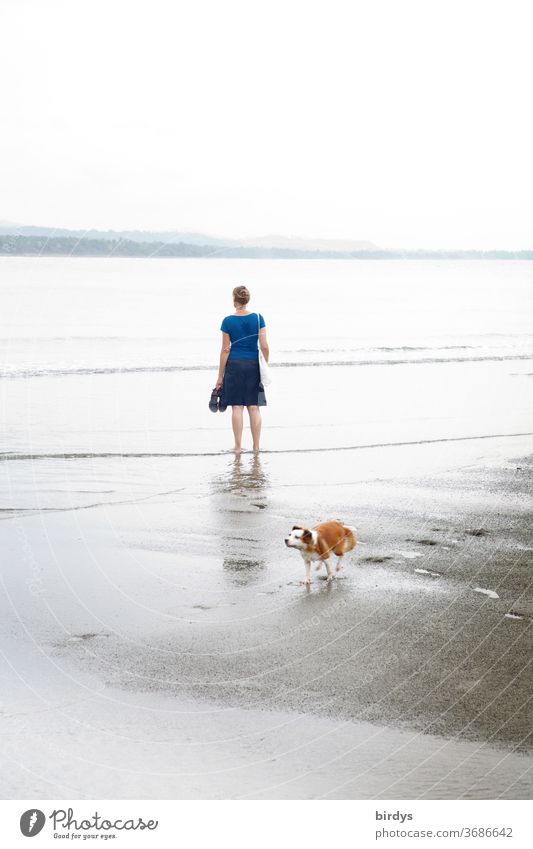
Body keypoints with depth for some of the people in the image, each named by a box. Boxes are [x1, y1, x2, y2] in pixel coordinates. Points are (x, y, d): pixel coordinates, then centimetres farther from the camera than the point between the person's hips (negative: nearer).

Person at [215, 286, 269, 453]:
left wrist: (220, 376, 2)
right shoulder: (258, 318, -2)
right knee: (254, 407, 7)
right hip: (253, 364, 2)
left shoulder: (228, 321, -6)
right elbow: (264, 346, -4)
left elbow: (225, 350, -4)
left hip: (234, 365, -2)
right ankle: (256, 447, 9)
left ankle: (238, 446, 3)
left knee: (237, 406, 3)